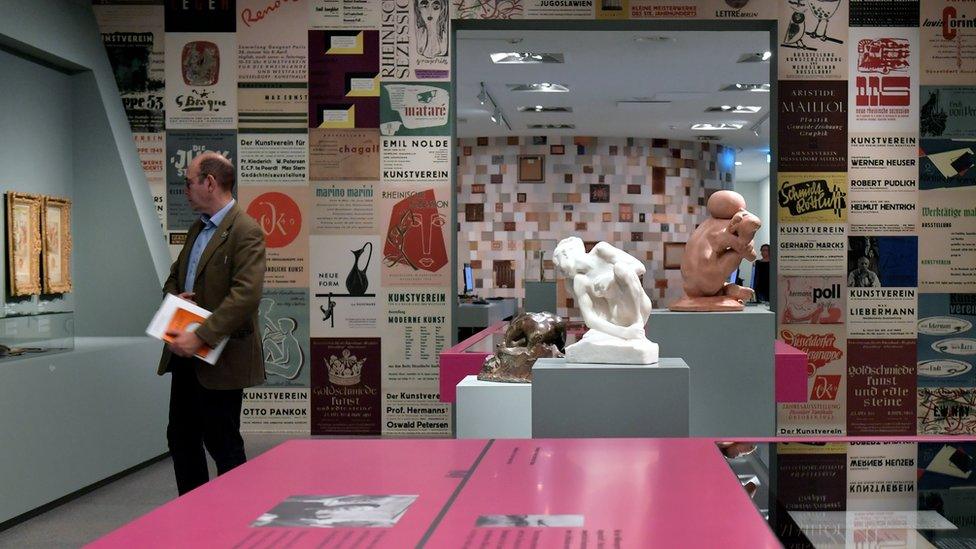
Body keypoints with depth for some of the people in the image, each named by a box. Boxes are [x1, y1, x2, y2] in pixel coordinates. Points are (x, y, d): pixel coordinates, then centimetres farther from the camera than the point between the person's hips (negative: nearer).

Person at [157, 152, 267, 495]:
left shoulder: (245, 232, -14)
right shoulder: (197, 229, 15)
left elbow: (246, 295, -24)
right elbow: (175, 275, 27)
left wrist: (200, 337, -26)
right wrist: (174, 296, 3)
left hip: (220, 359, -9)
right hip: (186, 354, 9)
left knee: (223, 445, 0)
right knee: (181, 439, 14)